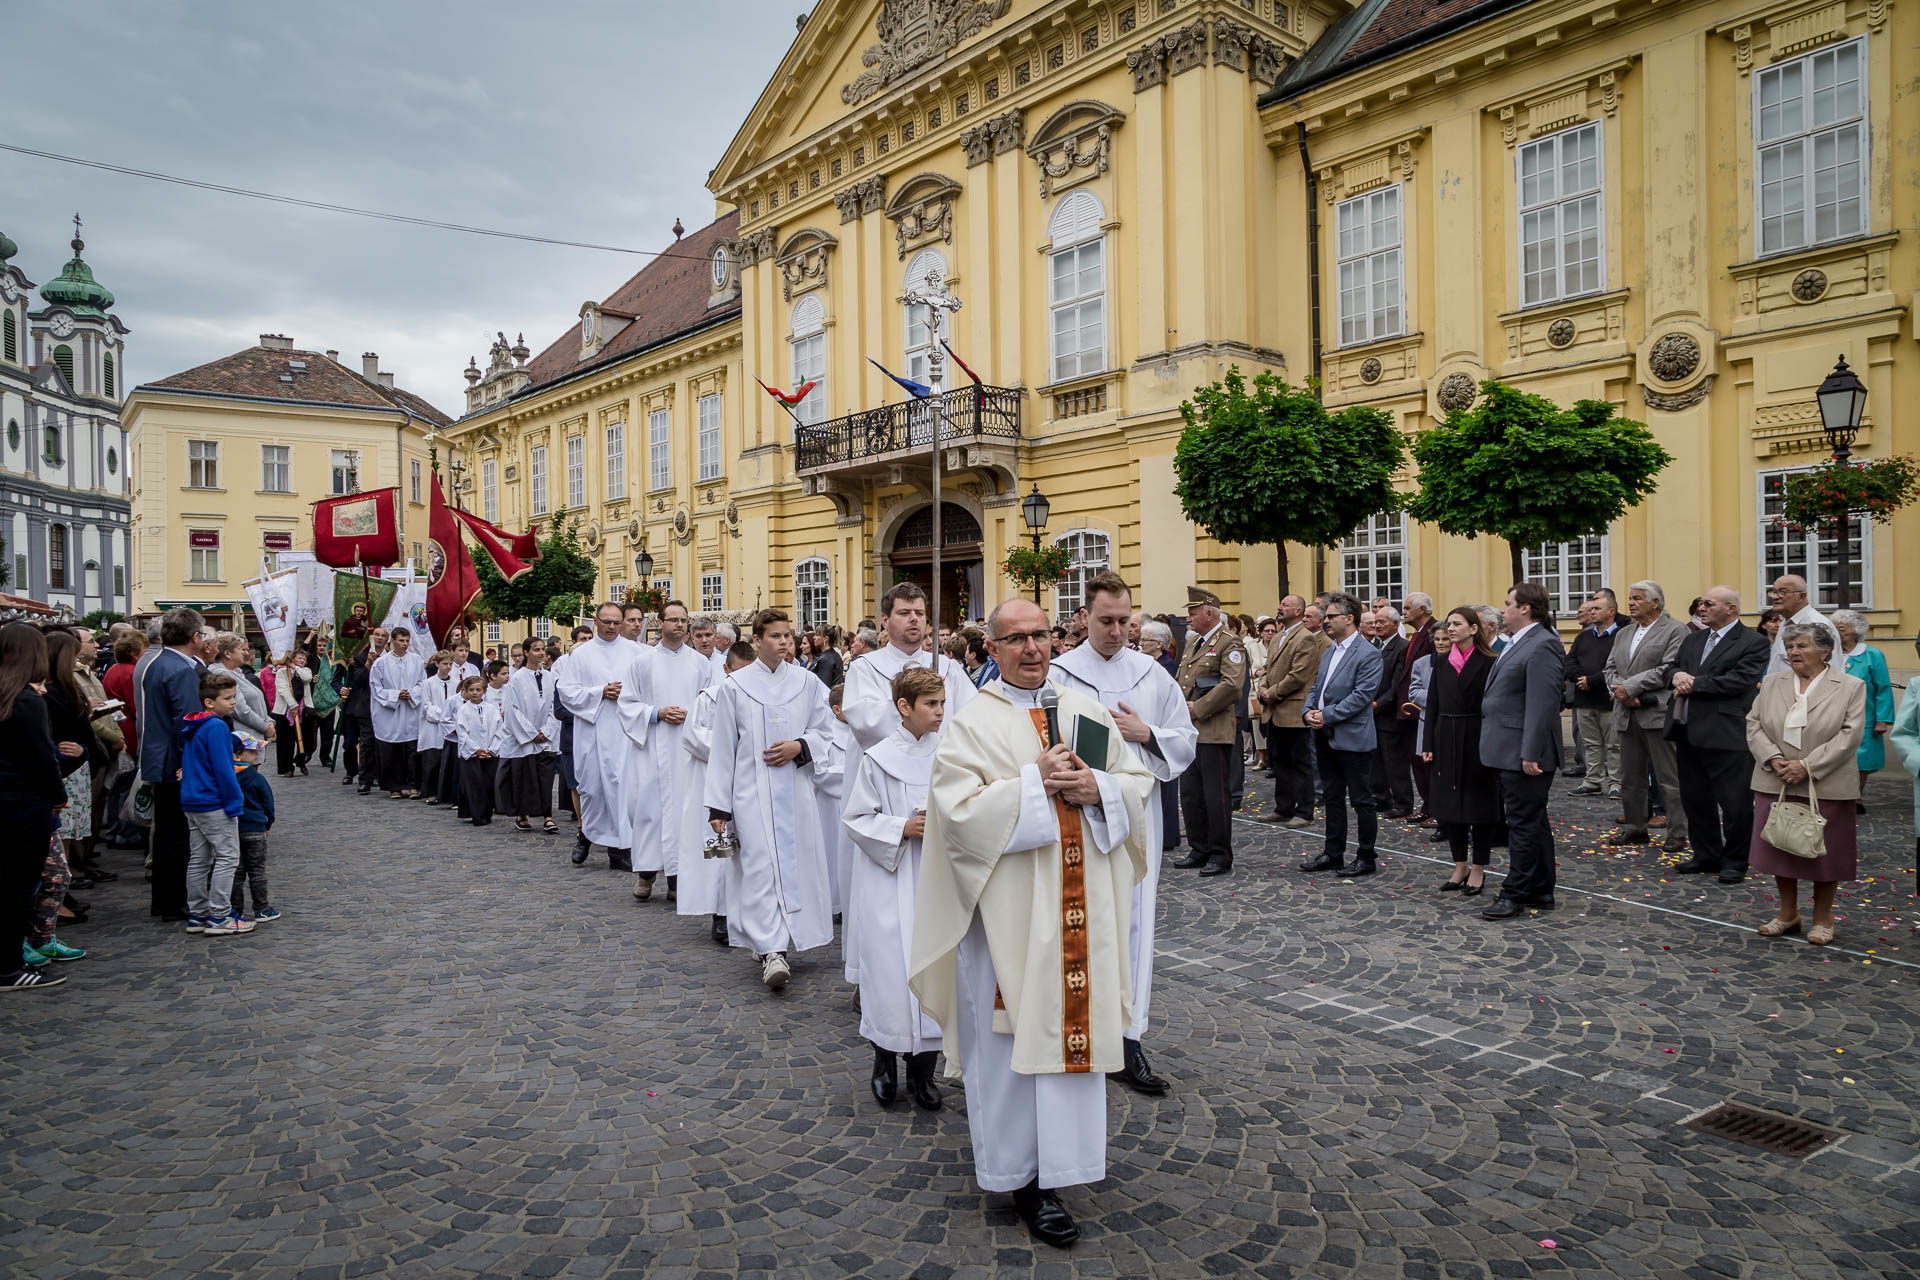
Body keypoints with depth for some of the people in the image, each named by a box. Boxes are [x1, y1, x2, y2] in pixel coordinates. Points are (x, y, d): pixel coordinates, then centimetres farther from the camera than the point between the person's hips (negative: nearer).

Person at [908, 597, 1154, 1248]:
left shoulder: (1085, 709, 10)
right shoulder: (971, 723, -4)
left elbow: (1139, 782, 8)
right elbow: (958, 809, -15)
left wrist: (1096, 788, -13)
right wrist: (1034, 784, -19)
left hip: (1080, 905, 4)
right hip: (1009, 909, -4)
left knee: (1074, 1025, 11)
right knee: (1012, 1036, 2)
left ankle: (1057, 1157, 29)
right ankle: (1021, 1173, 16)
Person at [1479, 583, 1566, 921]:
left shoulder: (1542, 646, -16)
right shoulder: (1517, 643, 16)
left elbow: (1542, 704, -22)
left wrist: (1530, 753, -23)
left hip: (1523, 755, -10)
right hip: (1509, 754, 10)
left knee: (1524, 825, -3)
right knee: (1533, 823, 16)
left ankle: (1515, 895, 2)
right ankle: (1541, 892, 24)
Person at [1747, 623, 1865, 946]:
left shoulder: (1850, 687, -3)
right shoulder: (1772, 683, 7)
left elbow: (1850, 735, -10)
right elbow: (1754, 725, 4)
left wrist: (1808, 766, -18)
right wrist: (1774, 759, -12)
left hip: (1826, 786, -3)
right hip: (1776, 784, 3)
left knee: (1824, 852, 6)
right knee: (1780, 848, 9)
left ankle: (1822, 918, 21)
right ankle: (1788, 914, 24)